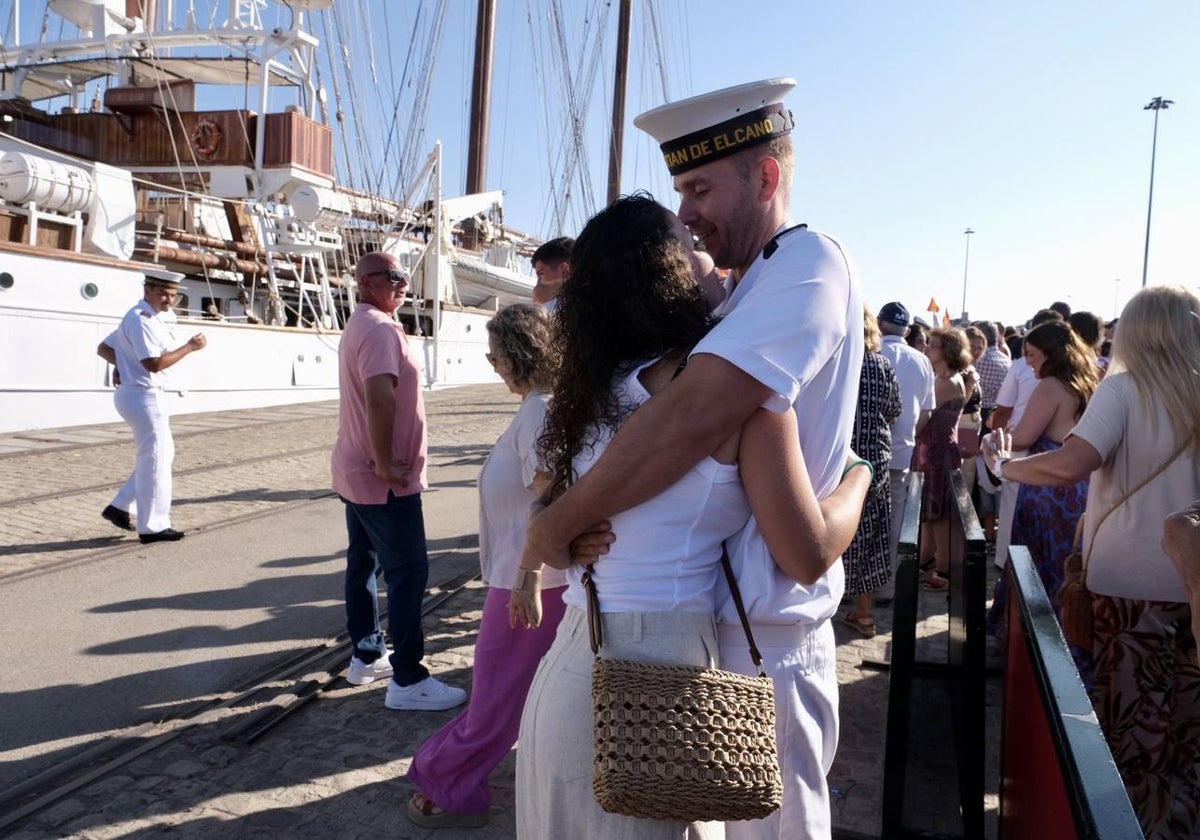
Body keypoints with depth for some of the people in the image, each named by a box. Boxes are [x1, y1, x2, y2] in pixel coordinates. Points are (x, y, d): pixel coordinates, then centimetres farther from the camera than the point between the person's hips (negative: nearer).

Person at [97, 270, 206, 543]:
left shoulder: (141, 318, 16)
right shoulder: (142, 318, -16)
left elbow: (104, 348, 21)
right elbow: (154, 363, -24)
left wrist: (125, 365, 7)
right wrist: (190, 347, -18)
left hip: (137, 394, 10)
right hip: (142, 396, -10)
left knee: (163, 454, 18)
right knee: (155, 459, -3)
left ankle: (120, 506, 22)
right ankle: (152, 527, 4)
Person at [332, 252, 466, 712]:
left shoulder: (358, 325, 16)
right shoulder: (381, 328, -18)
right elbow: (379, 397, -31)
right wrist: (386, 464, -25)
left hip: (356, 471, 11)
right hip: (384, 479, -11)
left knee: (363, 562, 17)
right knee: (408, 573, -6)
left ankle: (366, 655, 29)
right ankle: (407, 681, -2)